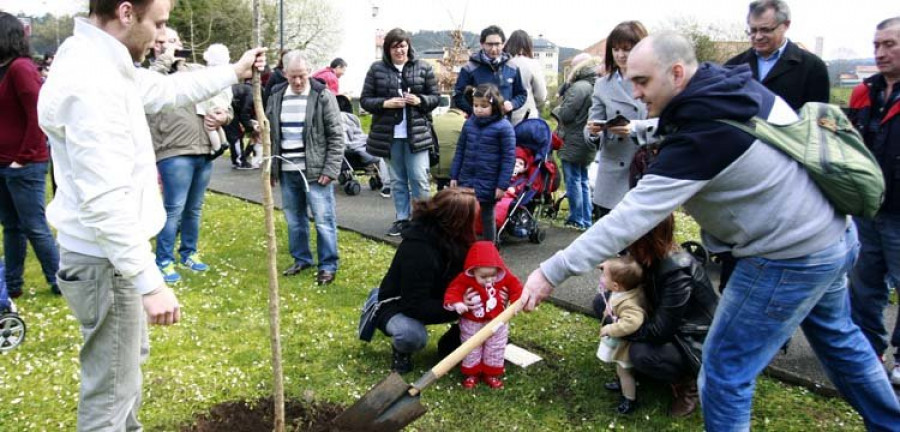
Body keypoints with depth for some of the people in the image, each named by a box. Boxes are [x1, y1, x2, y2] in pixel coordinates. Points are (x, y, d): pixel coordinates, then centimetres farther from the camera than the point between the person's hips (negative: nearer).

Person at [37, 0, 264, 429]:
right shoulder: (90, 81, -27)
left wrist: (235, 71, 29)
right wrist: (150, 283, -29)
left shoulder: (103, 64, 5)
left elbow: (168, 89, 24)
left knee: (131, 354, 30)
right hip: (105, 260, -11)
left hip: (114, 251, 11)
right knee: (111, 389, 3)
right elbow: (105, 201, -31)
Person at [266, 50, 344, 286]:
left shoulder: (323, 96, -6)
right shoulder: (276, 97, 7)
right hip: (287, 172, 5)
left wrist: (331, 169, -12)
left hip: (315, 172, -5)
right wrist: (270, 167, 11)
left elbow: (336, 135, -7)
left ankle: (328, 265, 12)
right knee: (294, 220, 15)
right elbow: (270, 134, 15)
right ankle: (301, 259, 31)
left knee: (323, 221, -1)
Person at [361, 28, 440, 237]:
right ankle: (402, 218, 22)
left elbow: (435, 97, 6)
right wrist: (385, 103, -15)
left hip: (417, 133, -1)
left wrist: (420, 100, -14)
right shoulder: (376, 69, 2)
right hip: (389, 134, 1)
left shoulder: (423, 68, 2)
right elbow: (365, 100, 2)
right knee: (397, 180, 11)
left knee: (419, 179, -3)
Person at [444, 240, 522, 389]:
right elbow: (454, 289, -27)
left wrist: (517, 302, -26)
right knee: (471, 349, 12)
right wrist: (456, 303, -45)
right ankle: (471, 374, 30)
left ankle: (492, 374, 31)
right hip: (472, 323, -2)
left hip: (497, 322, 2)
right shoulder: (465, 279, -25)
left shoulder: (505, 277, -17)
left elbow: (516, 287, -11)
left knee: (496, 349, 14)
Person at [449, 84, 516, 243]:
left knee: (487, 217, 10)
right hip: (466, 180, 5)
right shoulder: (469, 123, 4)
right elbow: (460, 151, 11)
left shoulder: (504, 127, -11)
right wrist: (454, 176, 9)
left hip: (489, 183, -4)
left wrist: (503, 185, -13)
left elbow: (509, 157, -11)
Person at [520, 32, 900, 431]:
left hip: (792, 257, -9)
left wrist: (553, 272, -30)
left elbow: (630, 217, -31)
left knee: (725, 368, 3)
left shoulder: (701, 134, -28)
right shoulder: (737, 83, -3)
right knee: (835, 334, 31)